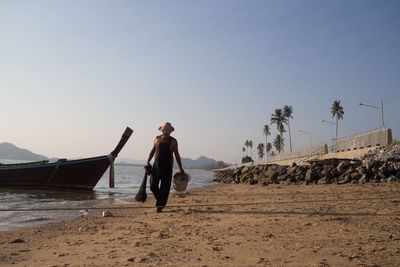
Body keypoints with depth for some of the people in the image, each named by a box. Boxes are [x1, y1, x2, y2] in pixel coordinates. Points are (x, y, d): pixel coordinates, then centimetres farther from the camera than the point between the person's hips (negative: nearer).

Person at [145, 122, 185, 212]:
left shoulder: (173, 141, -2)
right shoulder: (157, 139, 6)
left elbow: (177, 155, 2)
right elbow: (153, 151, 15)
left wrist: (181, 168, 0)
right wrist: (148, 162, 6)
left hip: (167, 168, -3)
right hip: (156, 166, 3)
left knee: (164, 188, -5)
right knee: (153, 186, 2)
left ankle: (160, 206, 2)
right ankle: (161, 200, 25)